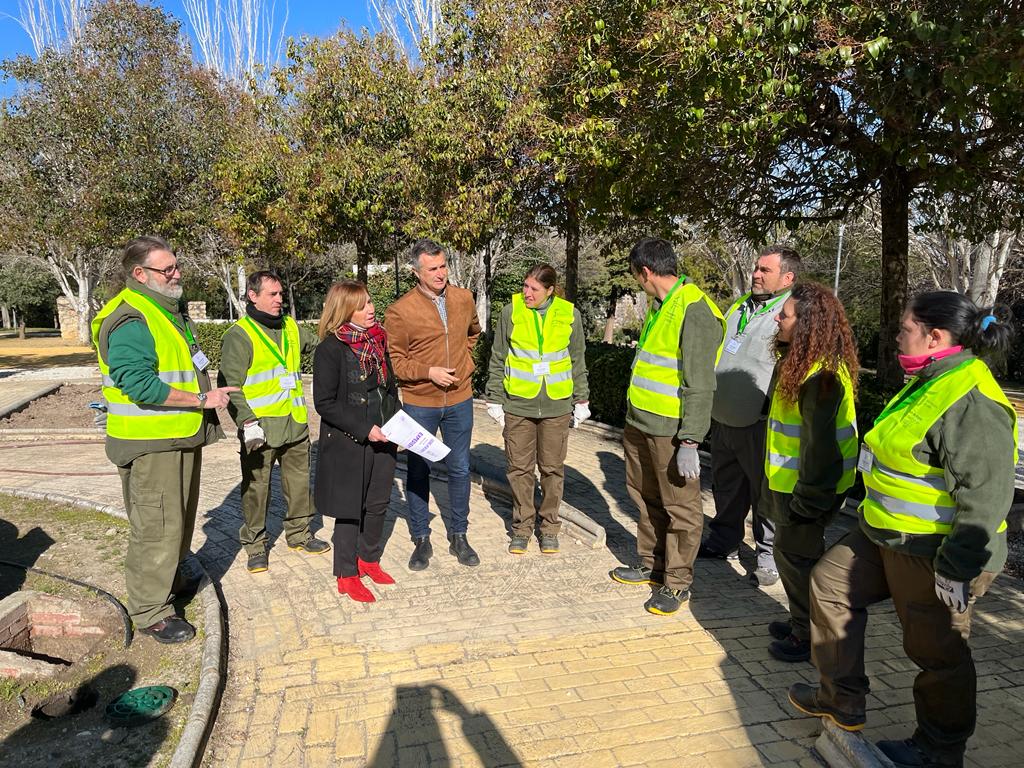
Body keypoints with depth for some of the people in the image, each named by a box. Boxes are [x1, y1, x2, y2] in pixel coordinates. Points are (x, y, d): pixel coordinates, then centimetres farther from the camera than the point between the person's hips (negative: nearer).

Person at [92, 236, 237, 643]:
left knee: (181, 515, 22)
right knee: (156, 526, -2)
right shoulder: (130, 320, -19)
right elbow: (139, 383, -27)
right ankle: (150, 611, 11)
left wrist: (207, 395, 20)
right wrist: (202, 399, -25)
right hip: (149, 444, -10)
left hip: (182, 437, 10)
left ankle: (171, 578, 42)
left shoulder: (171, 310, 14)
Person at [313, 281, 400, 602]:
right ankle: (347, 576, 22)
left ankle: (369, 559, 36)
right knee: (351, 509, 6)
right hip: (348, 443, -6)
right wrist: (365, 429, -19)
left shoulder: (378, 340, 6)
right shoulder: (331, 348, -14)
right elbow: (324, 403, -15)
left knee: (378, 503, 15)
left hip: (382, 439, 6)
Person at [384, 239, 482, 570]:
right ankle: (421, 540, 26)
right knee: (418, 471, 10)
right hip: (419, 404, -3)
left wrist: (466, 361, 9)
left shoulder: (464, 299, 1)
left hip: (459, 400, 3)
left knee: (460, 469, 11)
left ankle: (459, 536, 28)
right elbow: (393, 360, -8)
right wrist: (428, 372, -18)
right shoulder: (400, 311, -13)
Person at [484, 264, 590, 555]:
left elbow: (578, 362, 9)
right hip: (517, 405, 0)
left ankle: (549, 527, 25)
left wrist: (581, 402, 9)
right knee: (519, 468, 7)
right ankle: (522, 527, 23)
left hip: (557, 406, 1)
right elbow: (497, 359, 4)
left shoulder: (569, 315, 1)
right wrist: (494, 400, 2)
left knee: (553, 468, 8)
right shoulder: (511, 311, -2)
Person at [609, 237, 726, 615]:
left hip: (669, 429, -9)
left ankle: (677, 583, 20)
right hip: (638, 422, 10)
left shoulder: (694, 310, -18)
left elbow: (700, 384, -21)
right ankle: (652, 565, 37)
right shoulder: (659, 305, 12)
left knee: (680, 507, 6)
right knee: (647, 498, 20)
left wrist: (689, 442, -22)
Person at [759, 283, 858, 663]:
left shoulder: (820, 376, -26)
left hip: (811, 485, -10)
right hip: (790, 478, 10)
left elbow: (819, 442, -26)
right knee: (800, 552, 20)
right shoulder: (802, 362, 7)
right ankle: (803, 621, 37)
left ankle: (810, 637, 19)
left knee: (796, 554, 3)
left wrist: (807, 499, -21)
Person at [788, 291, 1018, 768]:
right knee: (830, 582, 16)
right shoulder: (931, 383, 9)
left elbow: (986, 495, -28)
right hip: (885, 535, 11)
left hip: (933, 553, -11)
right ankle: (841, 700, 31)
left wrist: (958, 566, -25)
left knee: (936, 650, 7)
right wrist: (876, 514, 25)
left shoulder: (971, 401, -25)